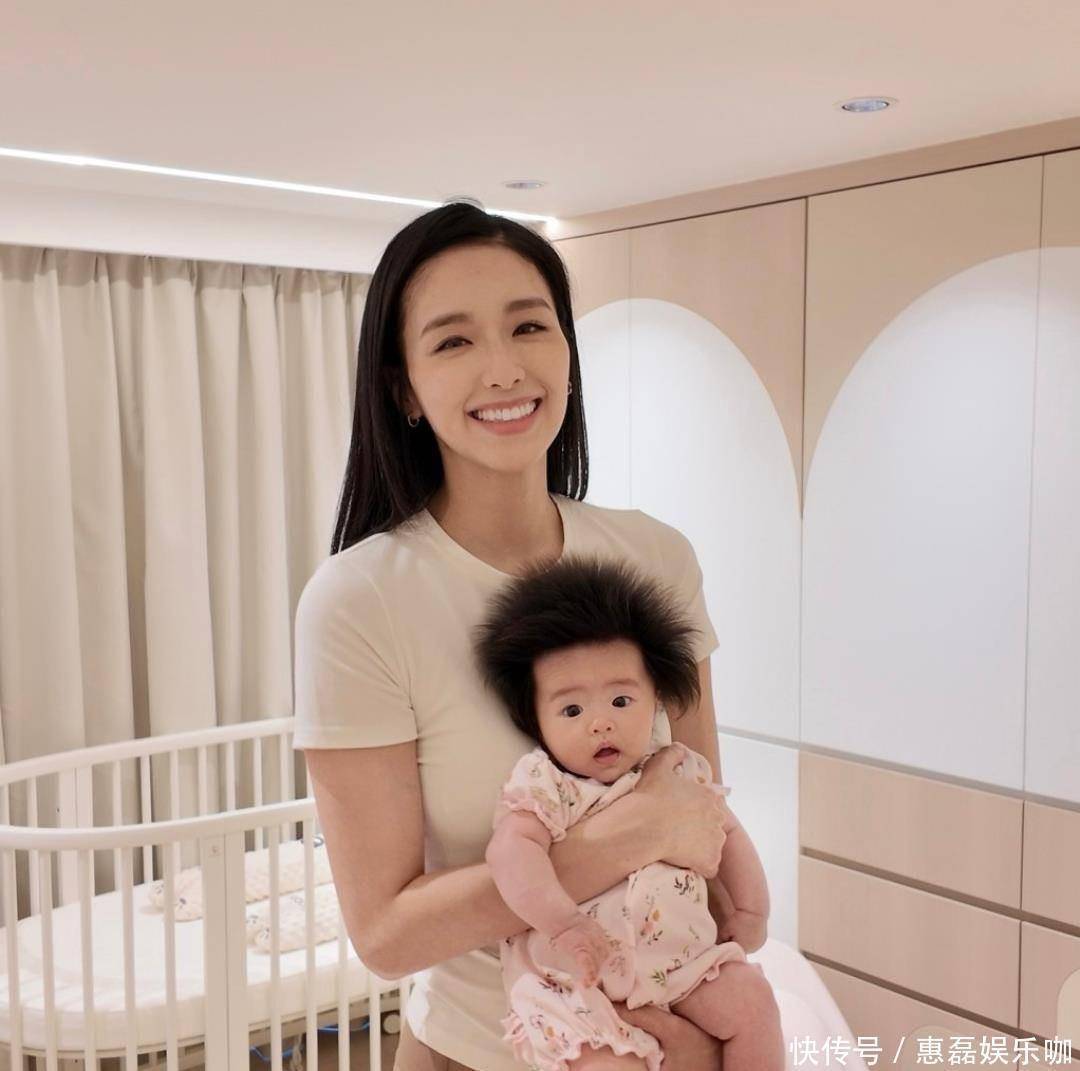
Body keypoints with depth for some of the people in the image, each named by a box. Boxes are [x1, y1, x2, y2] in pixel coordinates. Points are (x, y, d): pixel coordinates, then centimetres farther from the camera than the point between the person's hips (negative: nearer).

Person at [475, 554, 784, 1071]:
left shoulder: (680, 772, 3)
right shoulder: (543, 786, -12)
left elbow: (727, 834, 17)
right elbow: (512, 850, -27)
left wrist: (750, 909, 12)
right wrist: (562, 923, -37)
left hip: (682, 955, 5)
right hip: (575, 976, -4)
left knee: (751, 1000, -7)